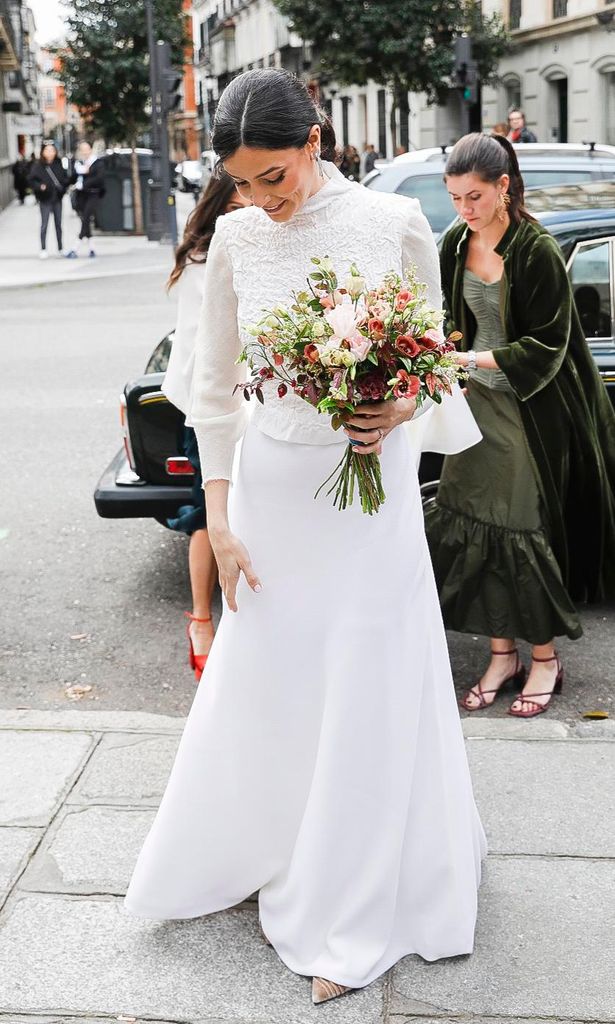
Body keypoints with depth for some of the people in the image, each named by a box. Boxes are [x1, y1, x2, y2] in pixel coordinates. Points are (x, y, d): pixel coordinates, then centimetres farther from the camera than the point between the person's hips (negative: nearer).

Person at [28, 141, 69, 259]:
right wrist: (39, 186, -23)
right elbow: (31, 180, -7)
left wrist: (63, 188, -6)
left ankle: (60, 249, 20)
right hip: (45, 199, -3)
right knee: (44, 224, 0)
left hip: (57, 198, 3)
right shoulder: (38, 165, -7)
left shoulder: (59, 164, 2)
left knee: (58, 224, 11)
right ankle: (43, 249, 7)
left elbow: (65, 178, 11)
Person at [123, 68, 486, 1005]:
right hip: (269, 484, 2)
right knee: (263, 684, 12)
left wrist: (402, 409, -18)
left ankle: (350, 917, 22)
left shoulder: (395, 223, -8)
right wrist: (219, 520, -2)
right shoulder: (235, 238, -3)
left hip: (369, 484, -2)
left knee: (366, 692, 6)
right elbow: (214, 387, 2)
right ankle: (258, 854, 38)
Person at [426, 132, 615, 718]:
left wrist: (474, 359, -26)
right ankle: (501, 653, 17)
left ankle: (545, 658, 17)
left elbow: (545, 346, -17)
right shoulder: (456, 244, 1)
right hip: (479, 401, 6)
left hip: (535, 411, -6)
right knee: (474, 526, 4)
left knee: (528, 531, 0)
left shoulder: (538, 252, -18)